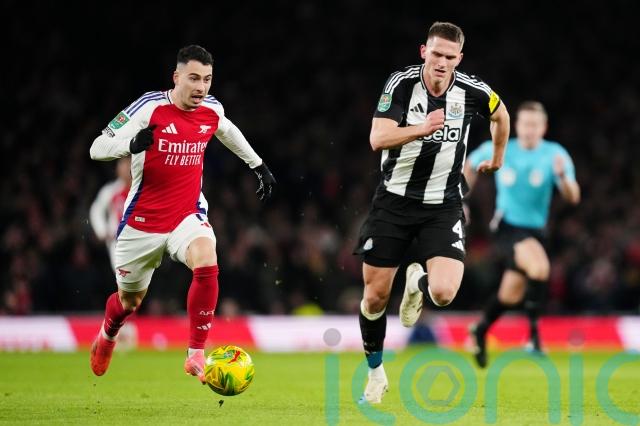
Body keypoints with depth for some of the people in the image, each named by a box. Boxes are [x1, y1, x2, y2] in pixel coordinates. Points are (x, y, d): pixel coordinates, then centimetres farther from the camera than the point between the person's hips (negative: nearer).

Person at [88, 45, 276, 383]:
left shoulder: (211, 109, -3)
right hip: (143, 222, -2)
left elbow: (227, 130, 24)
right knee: (129, 300, 14)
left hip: (188, 215, 2)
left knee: (207, 263, -30)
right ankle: (107, 335, 52)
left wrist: (258, 165, 30)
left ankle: (196, 355, -22)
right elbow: (97, 148, -19)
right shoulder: (150, 108, -17)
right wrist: (131, 145, -39)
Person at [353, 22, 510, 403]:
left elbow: (501, 114, 16)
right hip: (394, 200, 0)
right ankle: (376, 372, 27)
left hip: (443, 206, 0)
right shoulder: (401, 83, -14)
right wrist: (421, 129, -38)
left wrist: (498, 159, 26)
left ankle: (418, 284, 20)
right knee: (375, 295, 3)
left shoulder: (472, 91, -8)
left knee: (444, 293, -19)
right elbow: (378, 139, -25)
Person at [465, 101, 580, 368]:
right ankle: (533, 330, -20)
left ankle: (481, 331, 40)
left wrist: (562, 176, -37)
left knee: (511, 294, 14)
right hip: (507, 226, -3)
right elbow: (470, 166, 15)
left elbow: (572, 197, -17)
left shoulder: (555, 155, -7)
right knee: (540, 267, -31)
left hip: (534, 230, 3)